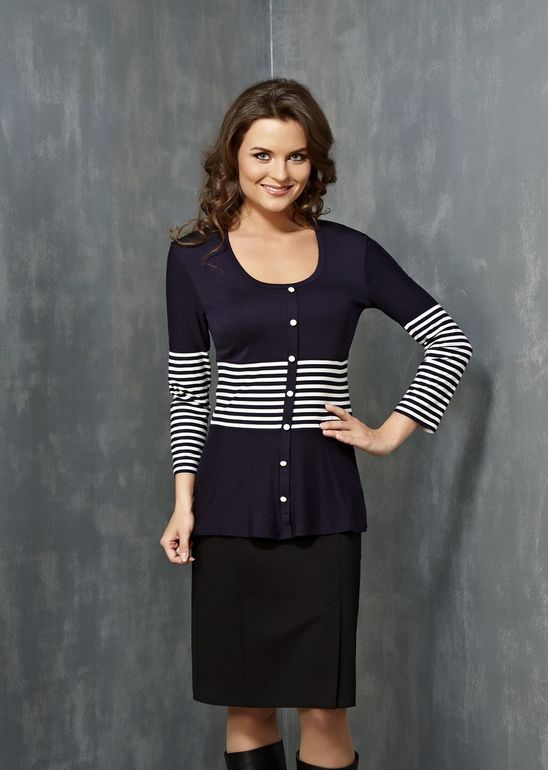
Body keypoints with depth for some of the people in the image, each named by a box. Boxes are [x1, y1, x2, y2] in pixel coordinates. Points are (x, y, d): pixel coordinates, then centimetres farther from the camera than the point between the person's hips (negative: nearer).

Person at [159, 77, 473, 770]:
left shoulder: (350, 253, 3)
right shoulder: (194, 257, 2)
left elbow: (449, 344, 9)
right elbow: (187, 388, 4)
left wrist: (390, 434, 1)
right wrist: (184, 500, -2)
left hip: (322, 494, 0)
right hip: (232, 494, 0)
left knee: (324, 708, 2)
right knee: (244, 705, 8)